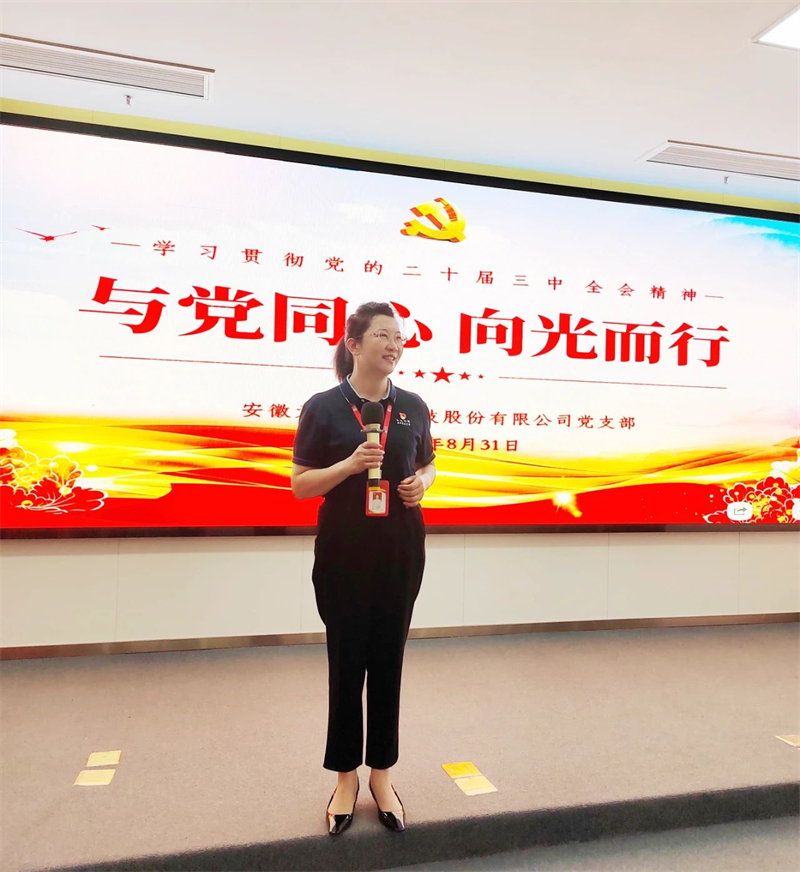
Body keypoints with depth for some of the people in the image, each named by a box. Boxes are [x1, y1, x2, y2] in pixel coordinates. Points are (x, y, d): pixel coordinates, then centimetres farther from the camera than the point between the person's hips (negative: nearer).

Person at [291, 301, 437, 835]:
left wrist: (422, 483, -7)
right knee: (347, 663, 8)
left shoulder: (412, 406, 4)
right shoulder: (323, 407, -6)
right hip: (344, 554, -3)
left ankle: (382, 775, 28)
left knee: (388, 662, 11)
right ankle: (346, 776, 27)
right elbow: (301, 485, -5)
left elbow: (427, 465, 16)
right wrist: (351, 463, -21)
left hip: (401, 551, 3)